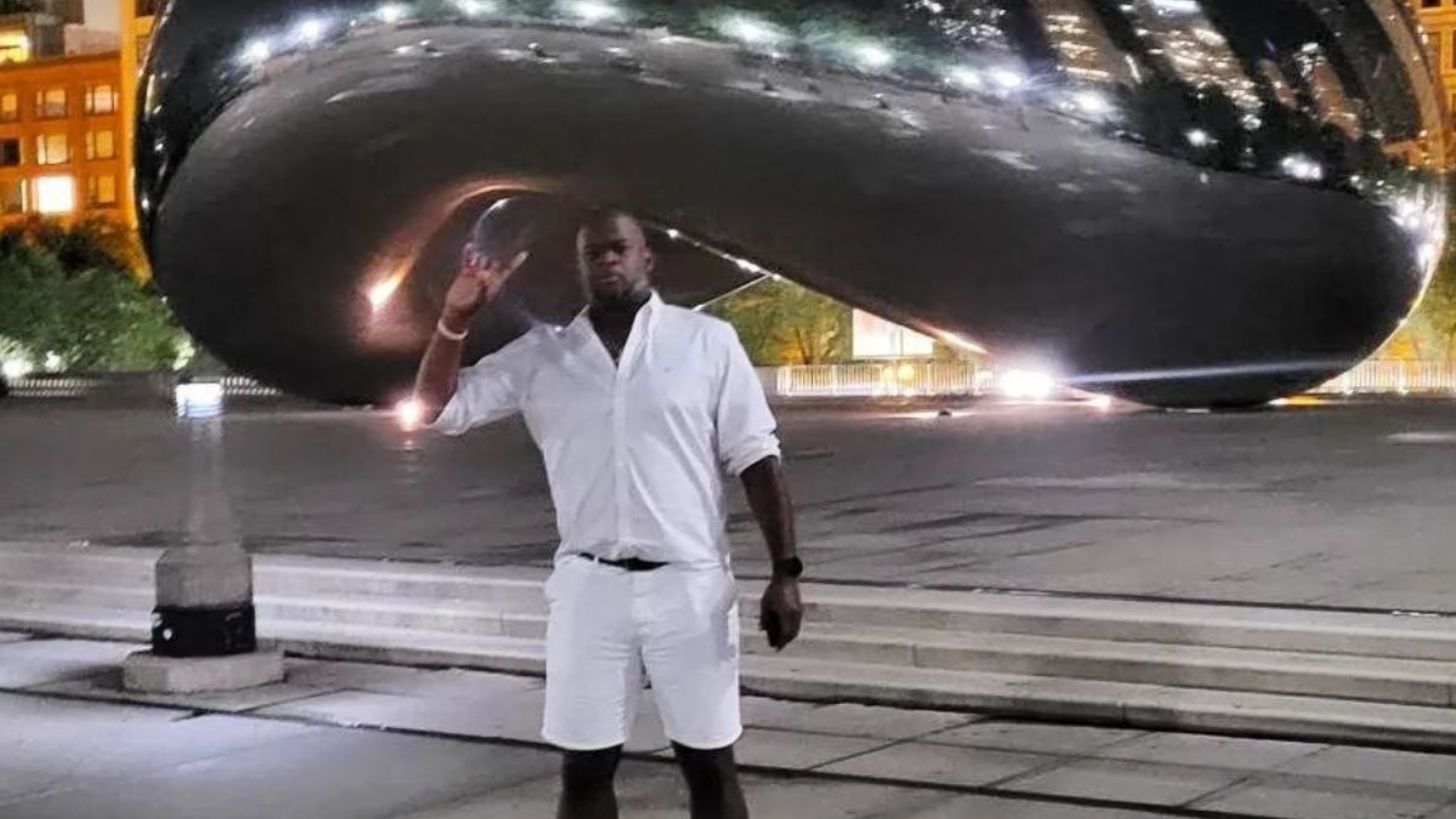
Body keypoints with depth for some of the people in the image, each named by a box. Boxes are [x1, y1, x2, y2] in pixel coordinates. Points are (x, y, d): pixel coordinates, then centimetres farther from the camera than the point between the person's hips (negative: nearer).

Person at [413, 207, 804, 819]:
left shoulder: (707, 341, 1)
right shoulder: (540, 355, 6)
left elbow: (756, 458, 0)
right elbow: (437, 409, 6)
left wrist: (785, 571, -5)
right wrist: (457, 318, -9)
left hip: (690, 584, -2)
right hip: (589, 588, 2)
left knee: (710, 768, 5)